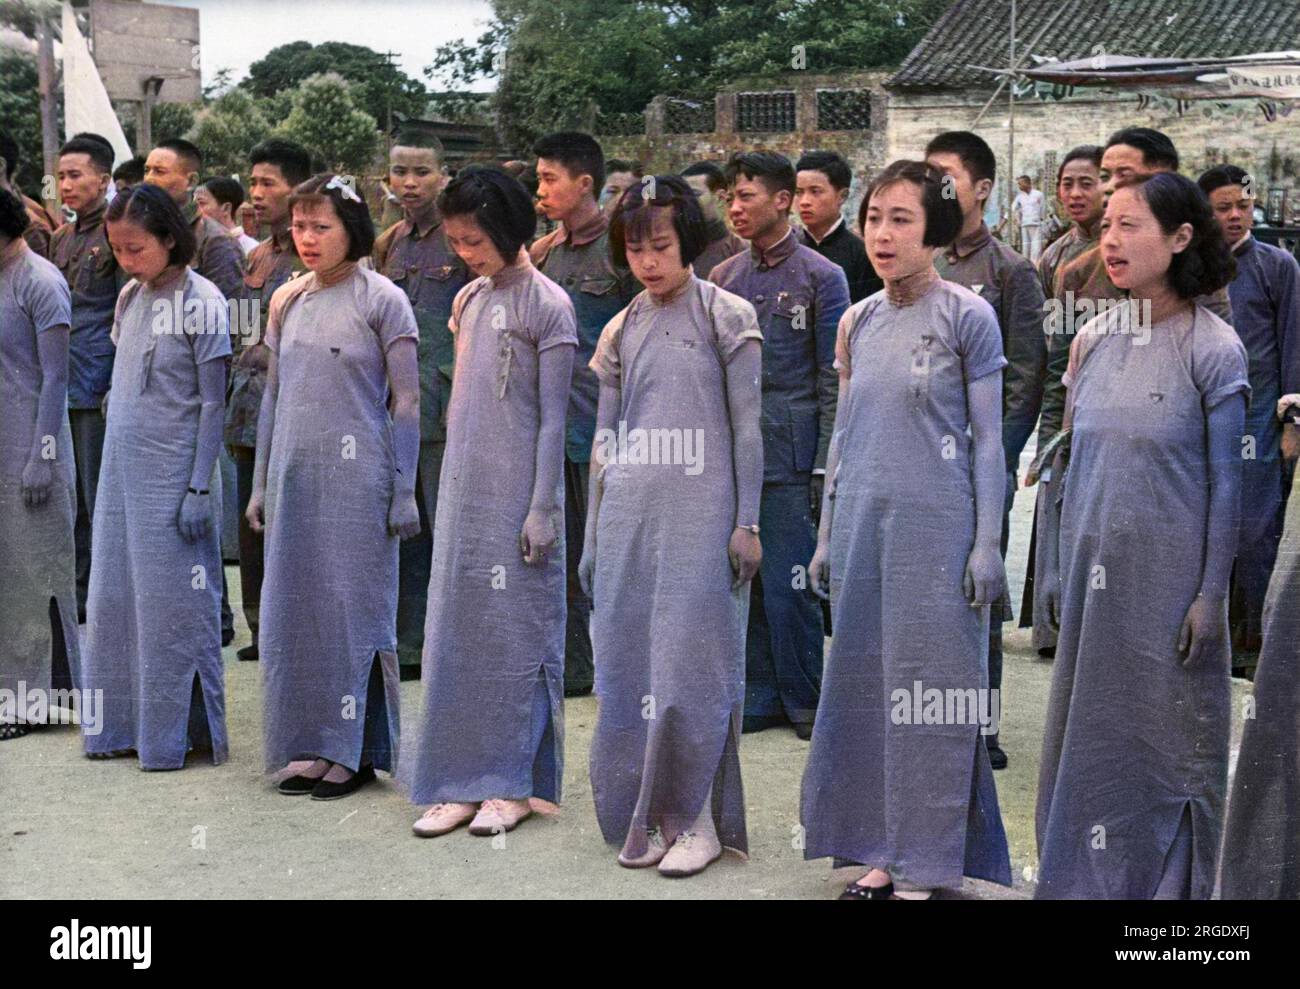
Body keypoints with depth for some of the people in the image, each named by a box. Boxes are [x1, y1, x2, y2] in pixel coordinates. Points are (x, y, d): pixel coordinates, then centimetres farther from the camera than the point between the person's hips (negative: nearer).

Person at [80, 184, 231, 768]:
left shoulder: (201, 302, -11)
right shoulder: (130, 298, 9)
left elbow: (213, 403, -11)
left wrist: (200, 487, -14)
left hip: (173, 472, -7)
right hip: (122, 467, 7)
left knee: (171, 602, 0)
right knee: (114, 595, 9)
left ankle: (179, 733, 10)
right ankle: (122, 724, 20)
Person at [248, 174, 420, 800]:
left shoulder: (382, 300, -5)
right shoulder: (286, 302, 10)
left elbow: (406, 402, -6)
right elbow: (273, 396, 15)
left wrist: (403, 490, -10)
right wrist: (261, 483, 13)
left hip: (356, 477, -5)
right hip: (294, 477, 6)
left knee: (354, 607, 0)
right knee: (294, 607, 7)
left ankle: (356, 753, 9)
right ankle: (312, 746, 18)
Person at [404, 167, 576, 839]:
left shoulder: (546, 305, -8)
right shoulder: (467, 300, 11)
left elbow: (552, 417, -10)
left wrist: (542, 508, -13)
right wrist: (449, 490, 15)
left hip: (517, 493, -7)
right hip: (463, 488, 7)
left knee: (517, 629, 0)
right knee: (456, 627, 6)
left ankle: (514, 782, 9)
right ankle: (462, 781, 13)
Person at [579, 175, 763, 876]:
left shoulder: (726, 317, 1)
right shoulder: (620, 332, 13)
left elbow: (746, 425, -1)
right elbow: (606, 442, 16)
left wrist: (747, 522, -6)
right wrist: (592, 539, 15)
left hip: (700, 510, -4)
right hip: (628, 515, 4)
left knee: (689, 661, -6)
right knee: (628, 662, 4)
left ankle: (694, 818, 5)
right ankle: (644, 818, 13)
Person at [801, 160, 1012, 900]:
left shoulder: (967, 317, -4)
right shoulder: (857, 323, 10)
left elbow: (987, 439, -4)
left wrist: (988, 542, -9)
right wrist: (827, 537, 13)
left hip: (936, 525, -5)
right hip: (864, 521, 5)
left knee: (931, 685, 0)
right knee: (866, 682, 5)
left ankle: (929, 864, 9)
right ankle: (883, 854, 15)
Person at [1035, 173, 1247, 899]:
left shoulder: (1213, 349, -10)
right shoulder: (1095, 340, 4)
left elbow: (1226, 482, -9)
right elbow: (1078, 465, 10)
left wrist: (1211, 595, -11)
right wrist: (1060, 573, 10)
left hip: (1170, 580, -5)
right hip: (1096, 575, 5)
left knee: (1171, 733, 7)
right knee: (1088, 726, 12)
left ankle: (1172, 881, 23)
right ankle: (1087, 874, 27)